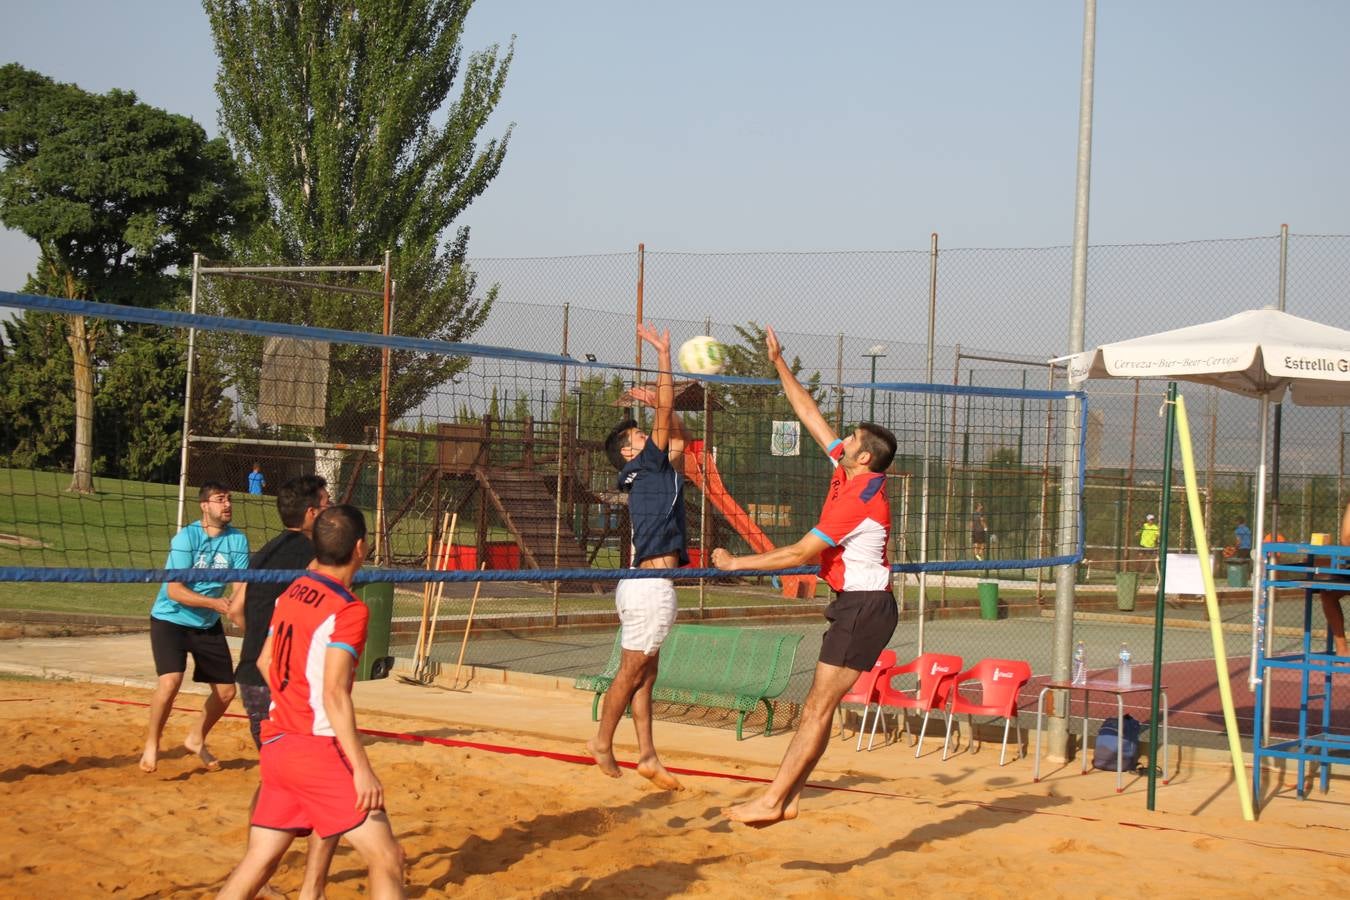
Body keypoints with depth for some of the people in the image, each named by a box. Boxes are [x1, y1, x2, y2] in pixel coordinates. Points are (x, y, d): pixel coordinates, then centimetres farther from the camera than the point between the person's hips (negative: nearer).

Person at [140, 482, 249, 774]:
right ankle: (151, 744, -2)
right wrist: (214, 602, -34)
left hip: (208, 625, 5)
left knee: (226, 691, 6)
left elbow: (239, 586, -10)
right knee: (170, 681, -24)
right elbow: (175, 590, -23)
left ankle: (196, 739, 33)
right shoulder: (186, 538, -18)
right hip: (170, 619, -5)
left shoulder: (238, 540, -5)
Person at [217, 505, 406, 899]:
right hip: (318, 750, -8)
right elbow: (334, 694, -20)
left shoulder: (291, 592, 10)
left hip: (276, 744, 8)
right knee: (387, 857, -6)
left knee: (256, 863, 14)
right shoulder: (349, 609, -13)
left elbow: (265, 661, 21)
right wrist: (362, 770, -22)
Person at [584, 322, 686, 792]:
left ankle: (647, 756, 12)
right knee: (632, 671, -2)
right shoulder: (646, 466, -6)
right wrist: (663, 354, -7)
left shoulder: (657, 470, 17)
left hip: (648, 586, 9)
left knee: (645, 672, 9)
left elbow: (678, 437, 29)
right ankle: (602, 744, 5)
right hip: (650, 588, -9)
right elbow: (667, 417, -11)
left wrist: (660, 401, 20)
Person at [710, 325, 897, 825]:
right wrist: (780, 366, 20)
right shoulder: (849, 472, 9)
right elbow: (811, 416, 19)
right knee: (816, 705, 7)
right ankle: (785, 797, 7)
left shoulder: (859, 497, -18)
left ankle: (772, 800, -13)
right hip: (856, 604, 10)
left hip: (864, 607, -10)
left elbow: (802, 553, -17)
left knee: (819, 707, -11)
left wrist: (737, 563, -9)